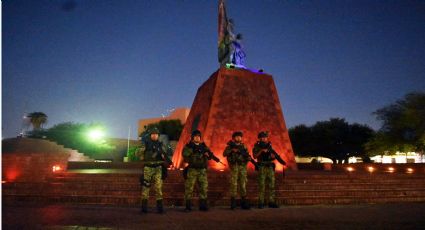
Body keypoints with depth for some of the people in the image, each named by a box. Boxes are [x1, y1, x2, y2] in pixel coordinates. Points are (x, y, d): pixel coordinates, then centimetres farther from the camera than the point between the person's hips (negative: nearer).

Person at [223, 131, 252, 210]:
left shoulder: (243, 146, 17)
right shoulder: (230, 146, 7)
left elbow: (247, 155, 15)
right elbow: (224, 154, -8)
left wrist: (249, 157, -6)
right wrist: (232, 150, -19)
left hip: (243, 166, 3)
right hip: (234, 167, -3)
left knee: (243, 184, 3)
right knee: (234, 184, -7)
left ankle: (244, 203, 9)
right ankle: (233, 202, -3)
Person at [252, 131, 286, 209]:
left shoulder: (269, 146, 15)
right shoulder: (257, 146, 4)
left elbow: (274, 156, 15)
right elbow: (255, 156, -8)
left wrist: (273, 156, -7)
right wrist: (261, 150, -17)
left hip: (270, 167, 4)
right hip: (262, 167, -4)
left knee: (272, 185, 2)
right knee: (261, 185, -7)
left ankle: (272, 202, 7)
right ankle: (261, 203, -3)